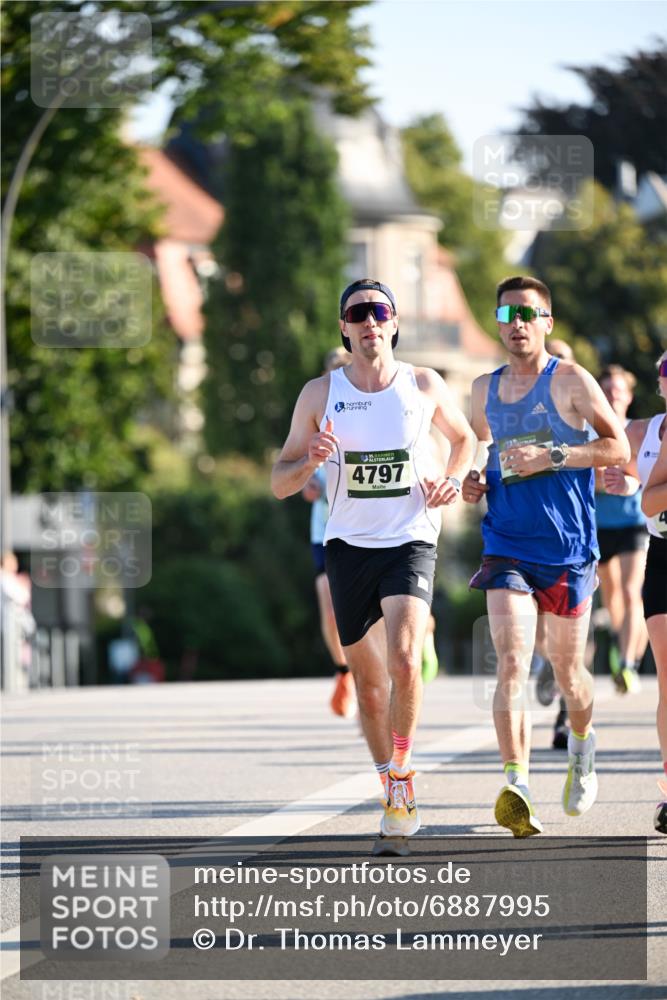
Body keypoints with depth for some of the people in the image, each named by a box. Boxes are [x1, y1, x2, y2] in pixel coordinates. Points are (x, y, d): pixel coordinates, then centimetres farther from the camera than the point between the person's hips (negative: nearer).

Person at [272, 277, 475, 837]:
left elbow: (464, 438, 20)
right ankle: (393, 790, 24)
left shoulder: (424, 386, 0)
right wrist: (311, 461, -17)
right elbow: (279, 483, 4)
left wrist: (454, 481, 0)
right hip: (349, 545, 2)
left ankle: (402, 773, -4)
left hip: (411, 542, -2)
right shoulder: (320, 394, 0)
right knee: (368, 678, 7)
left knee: (404, 662, -22)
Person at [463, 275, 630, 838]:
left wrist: (552, 457, -18)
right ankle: (517, 788, -24)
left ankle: (582, 744, 44)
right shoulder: (485, 389, 10)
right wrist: (471, 481, 6)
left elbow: (618, 447, -6)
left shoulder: (570, 381, -4)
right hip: (507, 549, 2)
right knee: (512, 665, -16)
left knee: (567, 670, 11)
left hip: (568, 551, -2)